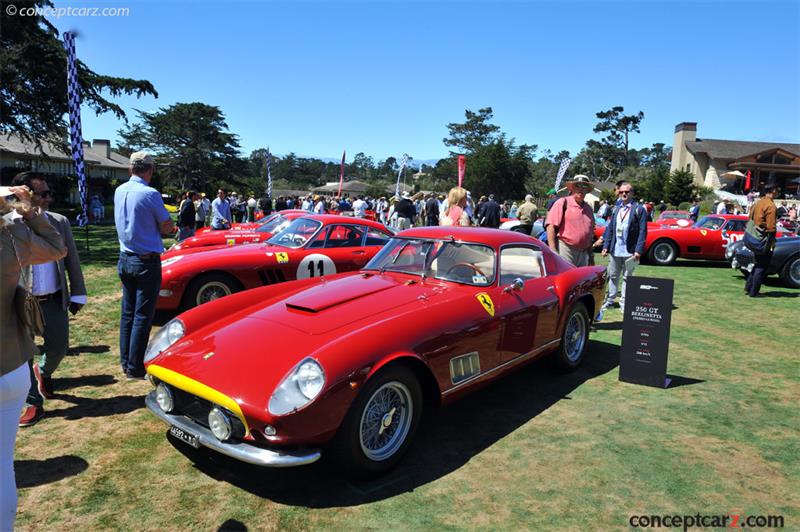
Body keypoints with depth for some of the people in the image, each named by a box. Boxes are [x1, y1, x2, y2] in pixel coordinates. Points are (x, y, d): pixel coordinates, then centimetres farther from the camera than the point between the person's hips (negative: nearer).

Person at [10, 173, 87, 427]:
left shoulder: (60, 222, 0)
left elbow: (72, 260, 4)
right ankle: (33, 403, 21)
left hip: (54, 300, 2)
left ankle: (43, 372, 44)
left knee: (58, 349, 10)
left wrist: (77, 294, 4)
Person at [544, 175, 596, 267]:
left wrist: (591, 256, 21)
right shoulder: (563, 202, -1)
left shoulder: (588, 209, 20)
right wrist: (553, 251, -15)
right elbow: (551, 226, -9)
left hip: (583, 253, 7)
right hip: (564, 250, -7)